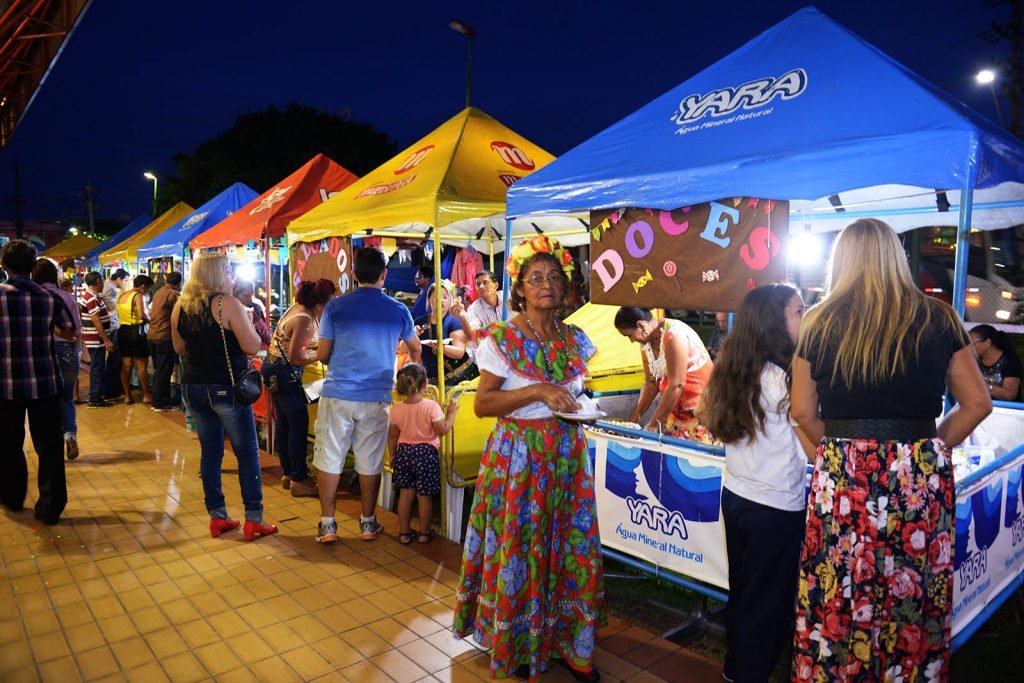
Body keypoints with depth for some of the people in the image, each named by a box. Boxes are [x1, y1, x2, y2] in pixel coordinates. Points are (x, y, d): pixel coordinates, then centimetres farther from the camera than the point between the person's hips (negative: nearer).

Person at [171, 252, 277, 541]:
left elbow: (179, 347, 15)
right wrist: (247, 322, 0)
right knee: (247, 453, 4)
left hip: (194, 387, 6)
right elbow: (252, 346, -17)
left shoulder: (180, 306, 5)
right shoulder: (228, 304, -15)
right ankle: (253, 520, 6)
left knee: (210, 452, 13)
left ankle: (217, 517, 20)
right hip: (226, 388, -6)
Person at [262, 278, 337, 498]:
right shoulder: (305, 321, -25)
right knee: (299, 423, -4)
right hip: (283, 373, -10)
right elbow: (296, 358, -23)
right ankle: (299, 480, 2)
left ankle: (288, 473, 24)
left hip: (275, 369, 10)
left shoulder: (299, 308, 2)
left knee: (284, 422, 14)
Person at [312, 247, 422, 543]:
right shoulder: (398, 310, 2)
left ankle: (327, 524, 19)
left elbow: (322, 354, 2)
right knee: (370, 462, 11)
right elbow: (415, 349, 19)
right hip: (377, 397, 1)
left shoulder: (336, 306, -3)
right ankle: (368, 523, 23)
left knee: (329, 458, 11)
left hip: (338, 394, -1)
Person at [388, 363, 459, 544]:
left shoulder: (397, 409, -5)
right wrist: (451, 413, 0)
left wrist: (392, 456, 17)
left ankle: (404, 532, 23)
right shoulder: (431, 406, -17)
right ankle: (424, 533, 20)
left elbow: (393, 436, 4)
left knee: (405, 494, 13)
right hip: (426, 453, -3)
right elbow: (443, 430, -14)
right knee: (425, 496, 8)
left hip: (404, 452, 4)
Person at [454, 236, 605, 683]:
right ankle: (515, 644, 27)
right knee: (516, 551, 5)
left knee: (571, 548, 10)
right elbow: (482, 404, -12)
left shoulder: (575, 341, 6)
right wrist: (538, 392, -22)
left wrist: (581, 408, -2)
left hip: (567, 455, 5)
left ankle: (565, 641, 29)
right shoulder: (502, 339, -9)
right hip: (517, 456, -4)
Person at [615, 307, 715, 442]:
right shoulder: (646, 341, 3)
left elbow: (676, 385, -24)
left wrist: (653, 423, -19)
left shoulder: (673, 335, -22)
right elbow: (651, 383, 8)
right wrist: (636, 415, 1)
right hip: (676, 405, 8)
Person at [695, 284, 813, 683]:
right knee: (768, 603, 10)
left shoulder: (733, 370, 0)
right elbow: (813, 449, -16)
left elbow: (706, 415, 15)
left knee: (741, 591, 22)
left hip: (735, 497, 7)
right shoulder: (785, 378, -20)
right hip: (778, 507, -7)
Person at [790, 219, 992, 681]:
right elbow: (977, 404, 7)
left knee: (837, 602, 10)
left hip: (842, 476, -1)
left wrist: (842, 448, 11)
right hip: (922, 478, 1)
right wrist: (930, 447, 13)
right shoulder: (937, 318, 3)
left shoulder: (821, 323, 0)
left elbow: (803, 412, 2)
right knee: (915, 605, 14)